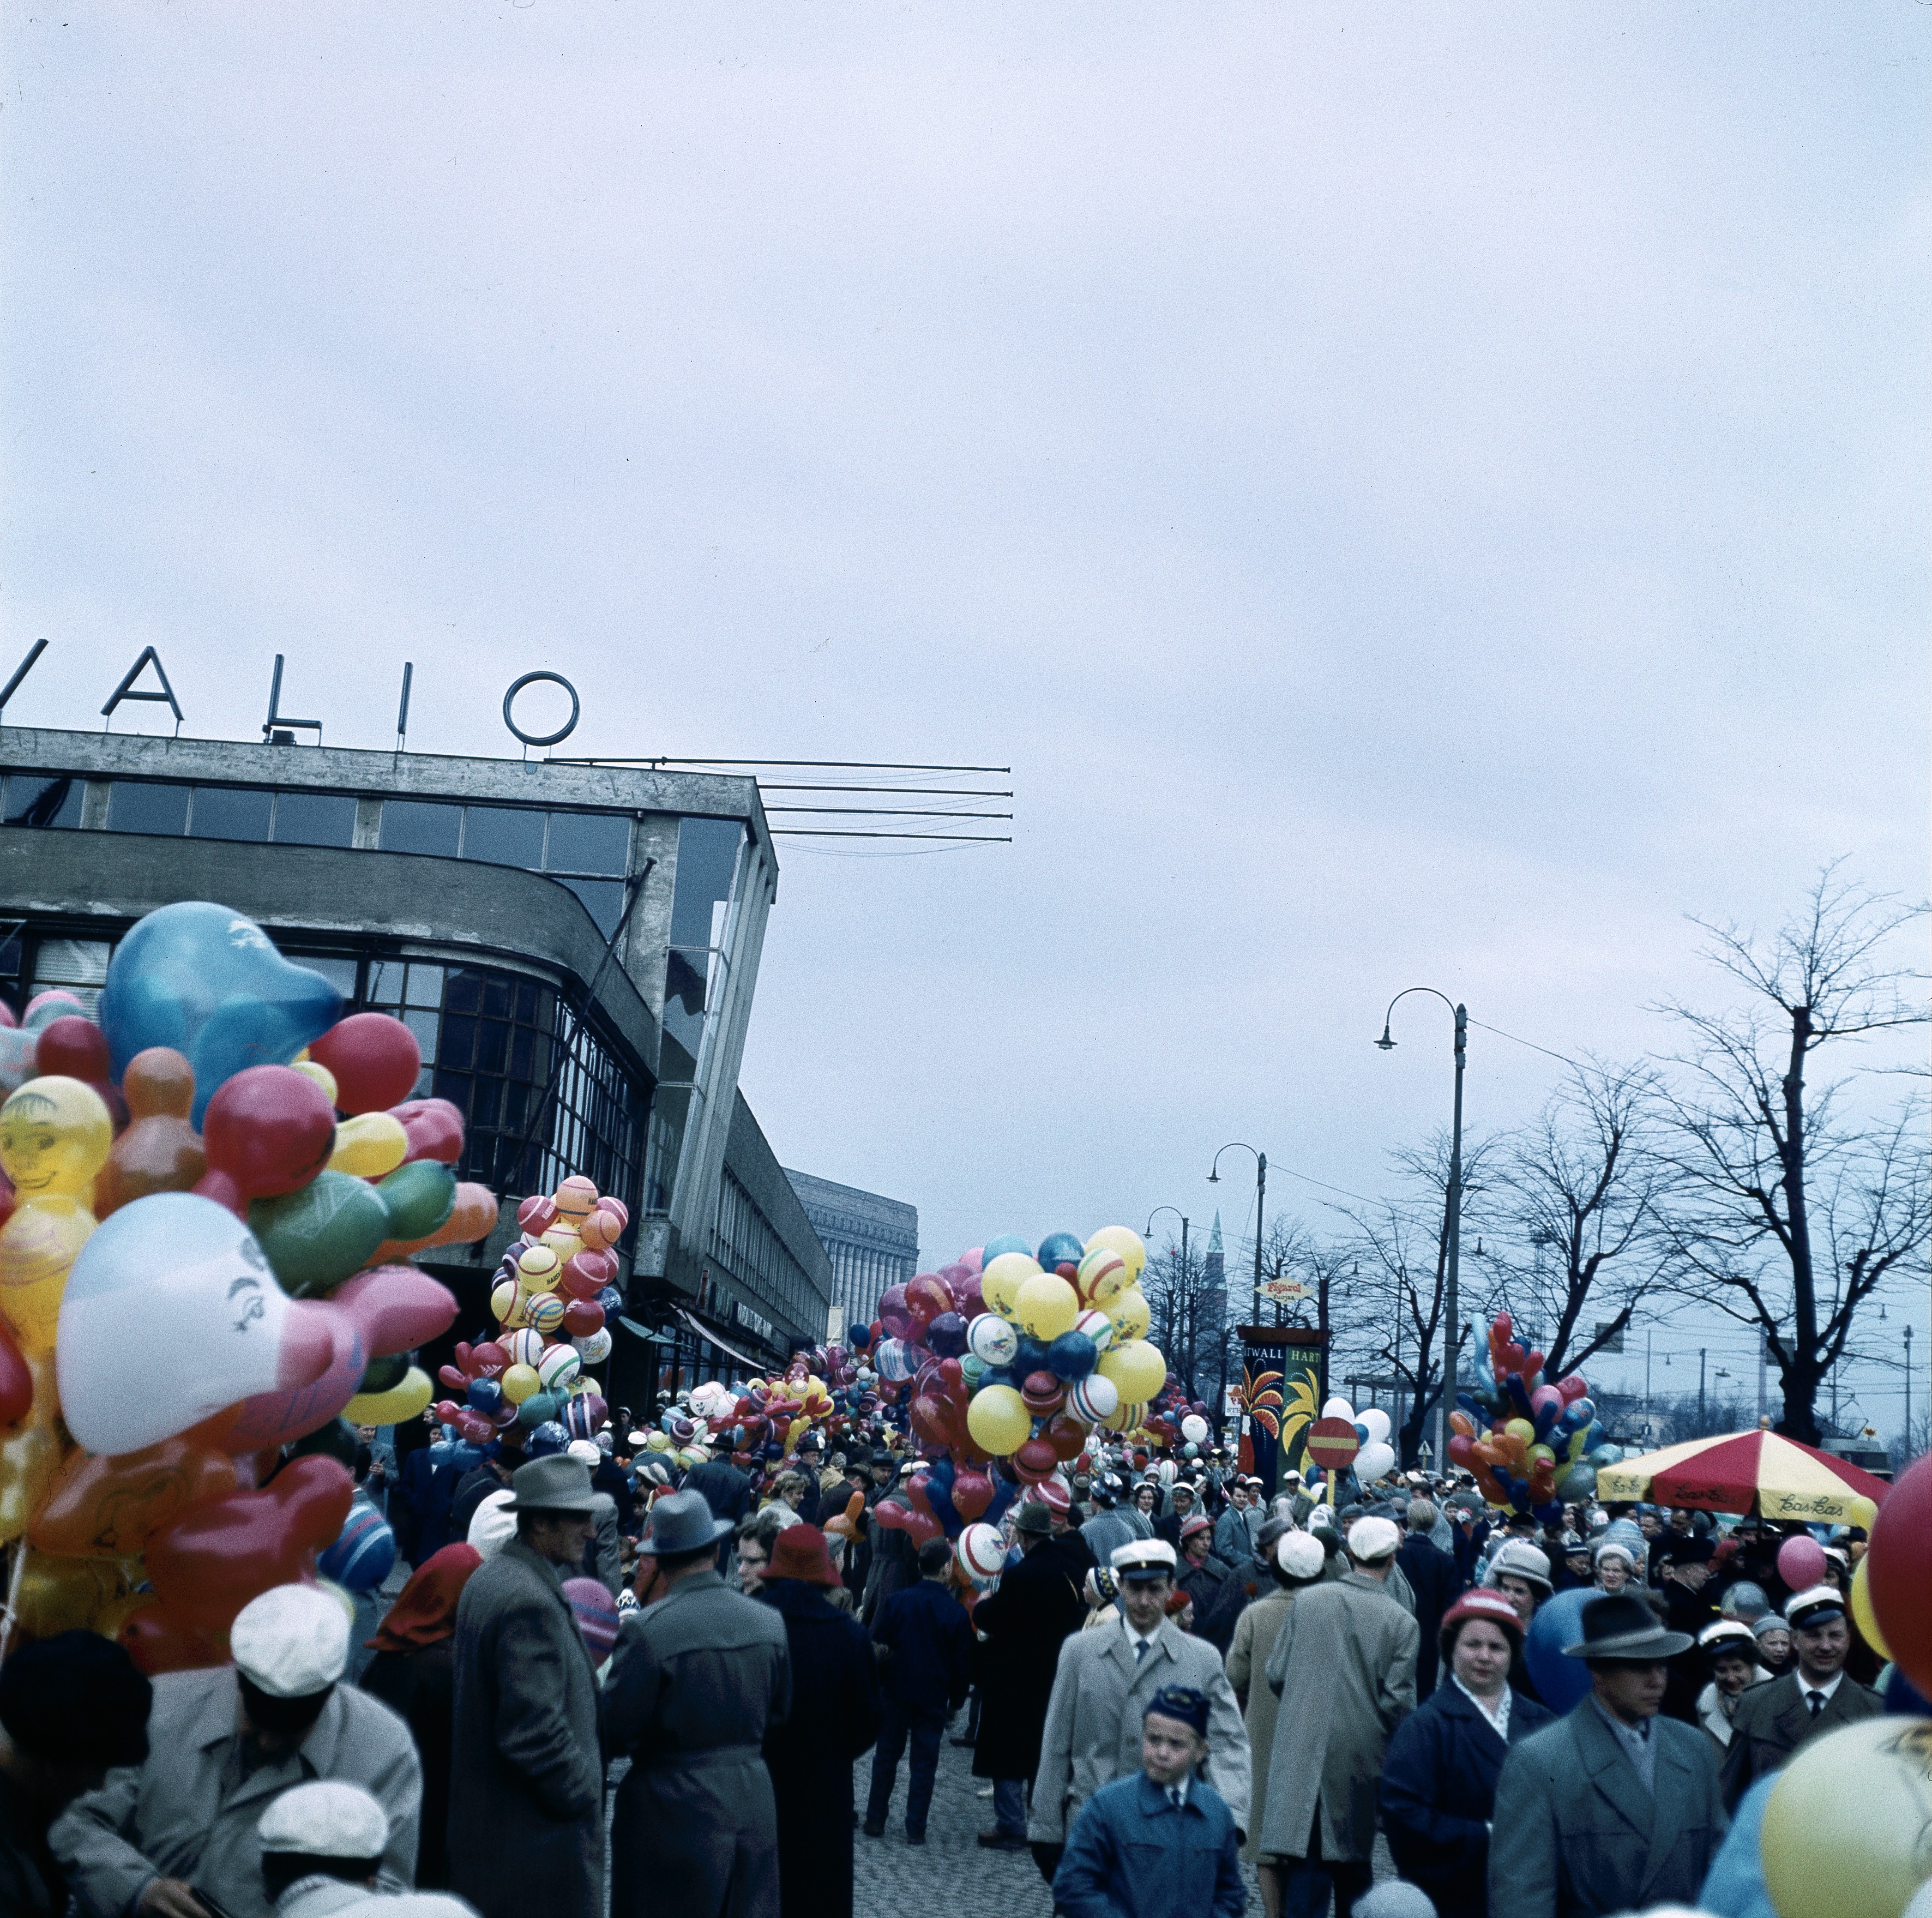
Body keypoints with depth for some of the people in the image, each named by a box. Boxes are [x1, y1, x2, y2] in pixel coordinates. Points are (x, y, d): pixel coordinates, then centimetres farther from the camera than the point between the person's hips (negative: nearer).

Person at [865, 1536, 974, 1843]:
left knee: (887, 1755, 13)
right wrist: (957, 1700, 8)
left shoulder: (897, 1601, -7)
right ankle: (915, 1829, 9)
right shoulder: (956, 1612, -10)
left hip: (896, 1691, 1)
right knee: (924, 1763, 7)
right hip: (935, 1698, -1)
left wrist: (876, 1685, 11)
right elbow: (963, 1664, -4)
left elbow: (877, 1645, -1)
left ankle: (875, 1821, 16)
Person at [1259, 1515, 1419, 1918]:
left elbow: (1275, 1675, 1)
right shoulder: (1401, 1622, -8)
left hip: (1301, 1754, 0)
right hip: (1359, 1759, 0)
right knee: (1354, 1873, 18)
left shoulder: (1308, 1601, -2)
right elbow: (1398, 1703, -10)